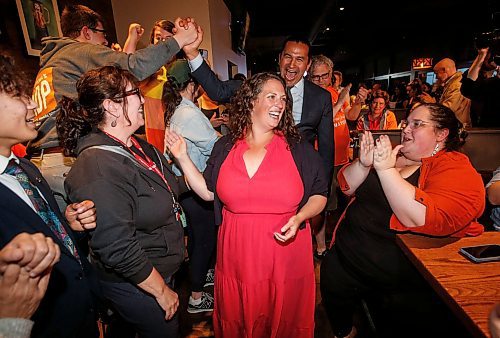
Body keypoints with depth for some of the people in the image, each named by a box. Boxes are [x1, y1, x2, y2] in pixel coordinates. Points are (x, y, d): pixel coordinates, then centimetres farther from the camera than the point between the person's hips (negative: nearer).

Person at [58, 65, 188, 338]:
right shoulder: (99, 169, -30)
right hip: (135, 285, -7)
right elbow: (117, 250, -29)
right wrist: (162, 291, -18)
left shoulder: (136, 146, -1)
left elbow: (165, 188, 14)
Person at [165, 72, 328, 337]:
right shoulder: (225, 146, 1)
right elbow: (208, 192, 5)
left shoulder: (299, 148, -4)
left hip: (286, 254, -1)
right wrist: (182, 158, -1)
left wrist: (298, 218, -16)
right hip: (237, 256, 2)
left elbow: (319, 196, 2)